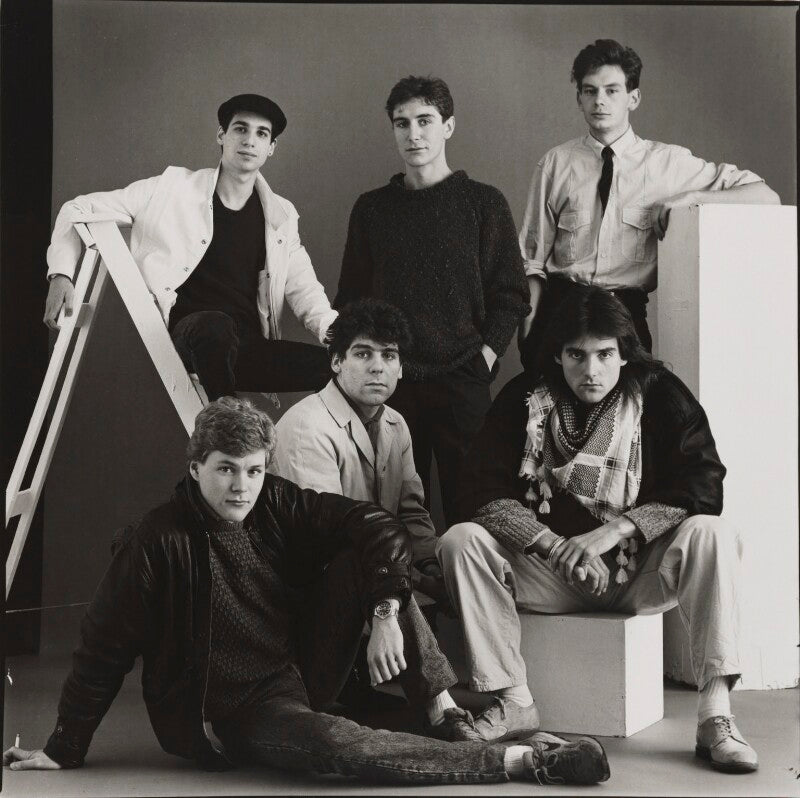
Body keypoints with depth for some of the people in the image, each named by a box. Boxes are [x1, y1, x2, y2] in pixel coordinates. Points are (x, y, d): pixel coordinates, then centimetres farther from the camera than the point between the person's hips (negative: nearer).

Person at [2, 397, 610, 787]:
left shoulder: (280, 507, -4)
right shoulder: (157, 542, -17)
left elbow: (382, 530, -7)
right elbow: (104, 650, -11)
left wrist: (386, 615, -21)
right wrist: (64, 750, -7)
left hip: (298, 678, 6)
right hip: (223, 716, -6)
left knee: (361, 560, -12)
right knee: (335, 744, -35)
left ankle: (442, 706, -16)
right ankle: (524, 760, -36)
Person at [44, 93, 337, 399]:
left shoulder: (281, 216, 16)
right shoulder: (172, 188, 5)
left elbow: (304, 291, 14)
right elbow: (80, 210, 7)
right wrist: (60, 275, -9)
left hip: (248, 348, 3)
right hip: (188, 336, -3)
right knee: (216, 326, -40)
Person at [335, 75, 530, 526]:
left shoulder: (483, 203, 6)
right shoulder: (372, 208, 13)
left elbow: (511, 296, 4)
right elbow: (350, 299, 16)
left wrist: (485, 357, -7)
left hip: (462, 382, -2)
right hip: (388, 385, 2)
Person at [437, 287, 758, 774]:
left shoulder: (659, 395, -6)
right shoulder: (524, 399, -3)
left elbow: (704, 487, -16)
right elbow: (485, 492, -11)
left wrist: (612, 530, -27)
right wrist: (555, 545, -26)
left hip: (640, 574, -1)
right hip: (548, 570, 1)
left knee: (711, 536, -28)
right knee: (460, 541, -20)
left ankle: (716, 715, -31)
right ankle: (513, 700, -17)